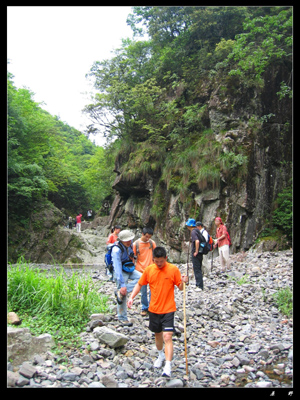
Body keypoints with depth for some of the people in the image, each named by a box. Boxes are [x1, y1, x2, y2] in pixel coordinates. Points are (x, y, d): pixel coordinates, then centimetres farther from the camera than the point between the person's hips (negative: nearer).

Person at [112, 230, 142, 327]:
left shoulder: (129, 244, -5)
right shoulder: (116, 250, -27)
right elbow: (118, 269, -29)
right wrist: (122, 285, -31)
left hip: (129, 269, 7)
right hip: (121, 272, -7)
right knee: (123, 294, -5)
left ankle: (120, 292, -14)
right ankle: (122, 318, 12)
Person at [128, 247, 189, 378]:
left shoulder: (173, 269, -10)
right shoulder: (149, 270, -3)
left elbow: (180, 287, -4)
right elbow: (139, 284, 7)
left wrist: (183, 282, -25)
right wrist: (131, 297, -4)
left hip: (168, 309, -3)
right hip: (154, 309, 4)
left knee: (167, 336, -13)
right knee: (157, 334, 20)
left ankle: (168, 367, -8)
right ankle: (161, 355, 45)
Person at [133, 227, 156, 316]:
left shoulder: (152, 242, 0)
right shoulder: (136, 244, -4)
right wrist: (134, 268, -1)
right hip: (141, 271, -1)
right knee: (143, 291, 8)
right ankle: (144, 308, 24)